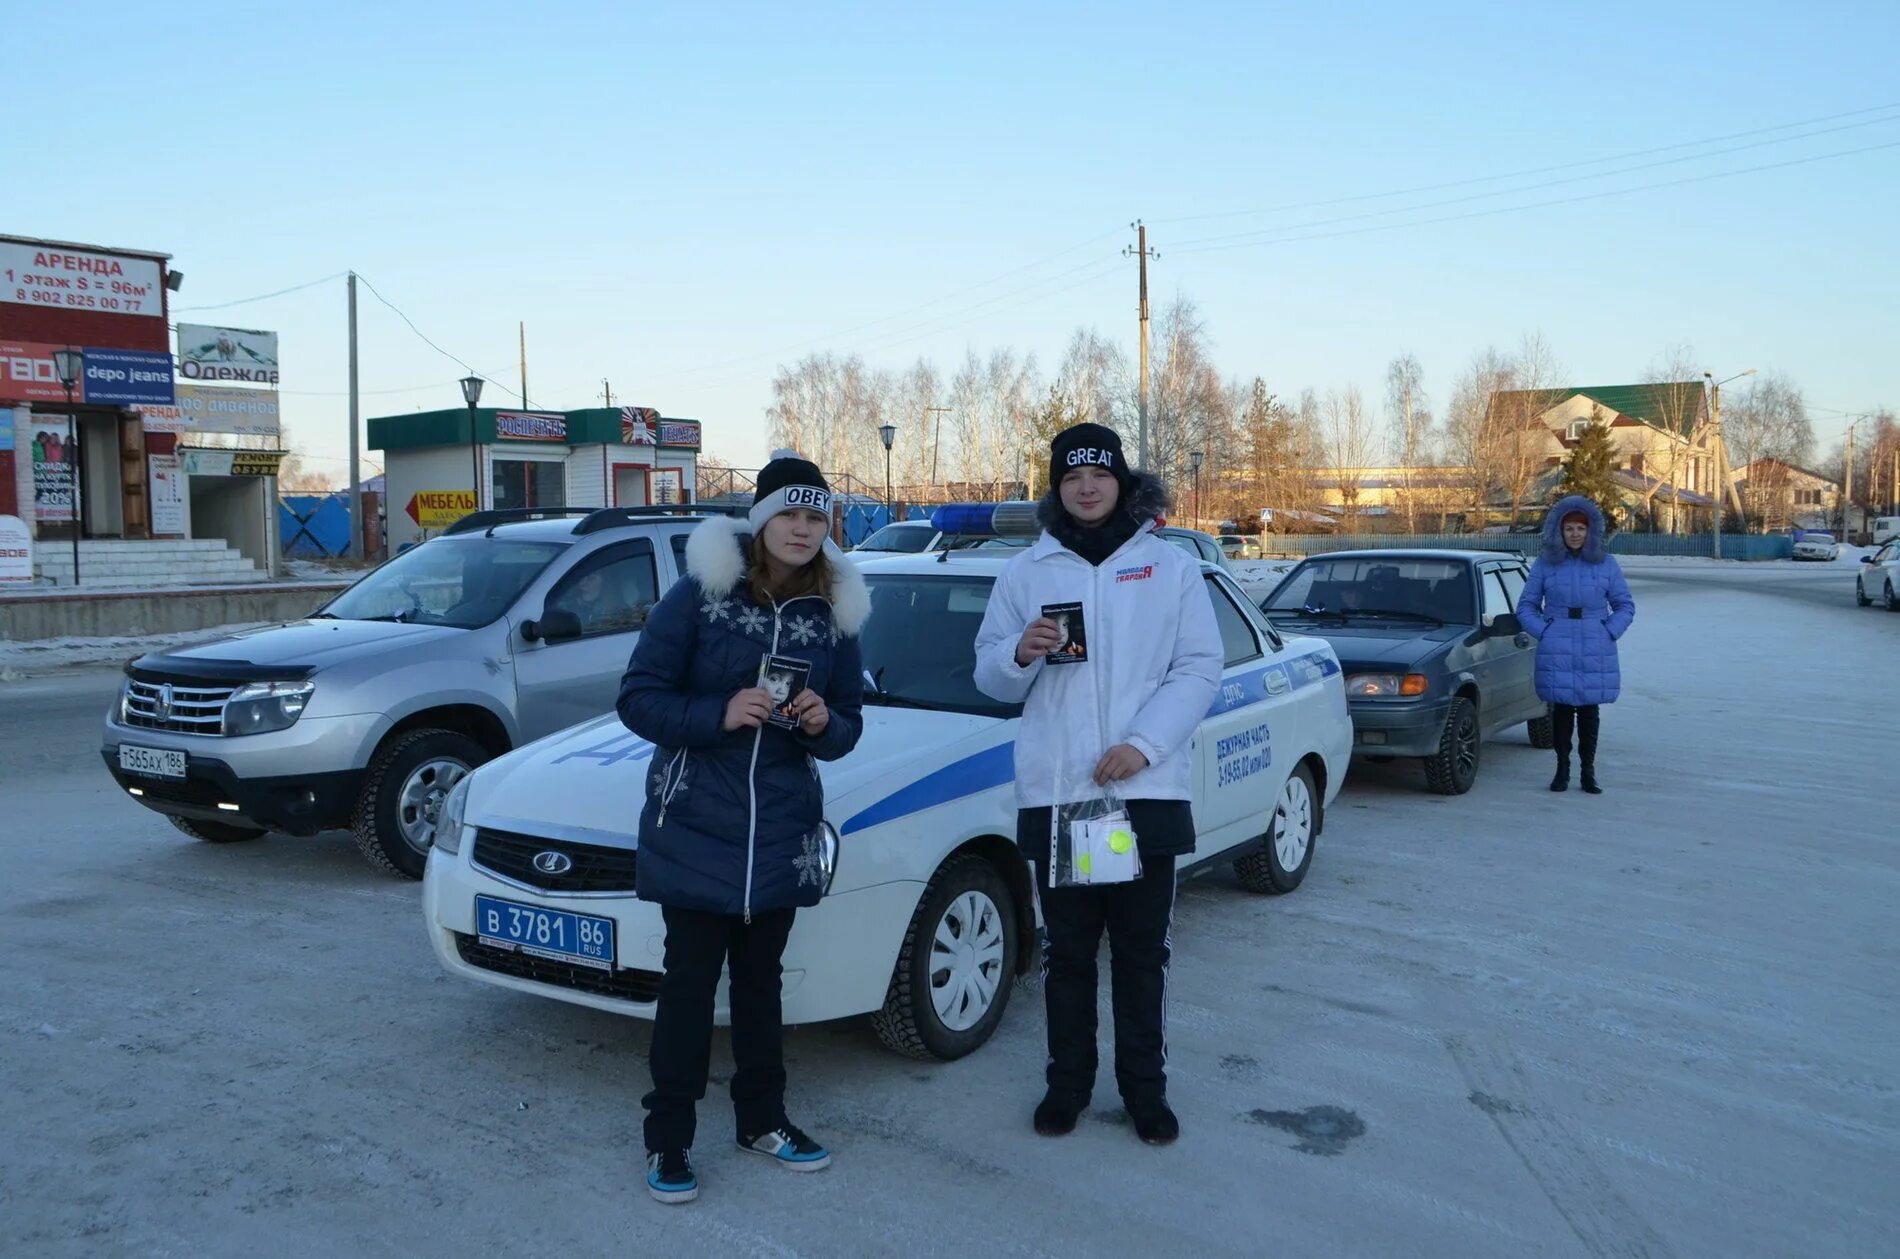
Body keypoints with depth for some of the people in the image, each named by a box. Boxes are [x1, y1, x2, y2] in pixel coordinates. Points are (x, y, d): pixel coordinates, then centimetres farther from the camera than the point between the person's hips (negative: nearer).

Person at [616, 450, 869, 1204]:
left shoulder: (834, 613, 2)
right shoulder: (701, 593, -9)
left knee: (760, 978, 16)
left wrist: (823, 724, -14)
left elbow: (849, 726, 8)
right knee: (690, 981, 1)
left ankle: (762, 1118, 31)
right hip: (695, 828, -4)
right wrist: (719, 715, -23)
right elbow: (639, 699, -10)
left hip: (783, 832, 4)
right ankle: (667, 1140, 15)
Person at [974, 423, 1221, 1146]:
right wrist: (1020, 652, -15)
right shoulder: (1026, 572, 8)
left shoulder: (1169, 566, 4)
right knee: (1067, 953, 10)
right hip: (1053, 792, 1)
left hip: (1149, 791, -1)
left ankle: (1145, 1087, 22)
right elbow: (990, 676, 8)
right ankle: (1068, 1082, 25)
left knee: (1143, 952, 9)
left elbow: (1200, 668, -1)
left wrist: (1143, 743, -14)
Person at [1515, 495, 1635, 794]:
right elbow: (1526, 606, 10)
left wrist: (1609, 633, -2)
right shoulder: (1545, 564, 4)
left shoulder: (1606, 563, 6)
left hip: (1596, 652, 1)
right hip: (1557, 651, -1)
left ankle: (1588, 772, 13)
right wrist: (1543, 633, -4)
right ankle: (1562, 770, 12)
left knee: (1590, 709, 4)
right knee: (1561, 708, 1)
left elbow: (1625, 605, 12)